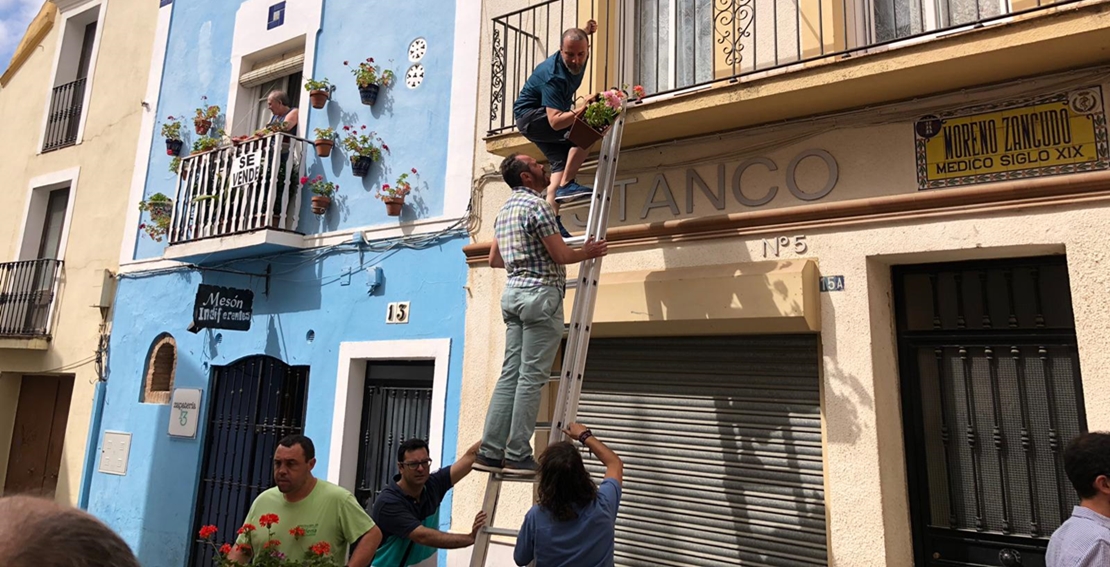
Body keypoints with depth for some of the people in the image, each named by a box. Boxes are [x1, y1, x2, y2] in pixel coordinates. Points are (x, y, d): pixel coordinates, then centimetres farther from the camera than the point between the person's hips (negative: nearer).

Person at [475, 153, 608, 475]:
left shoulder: (505, 210, 19)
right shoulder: (537, 205, -9)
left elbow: (494, 259, 24)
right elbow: (560, 255, -13)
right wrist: (588, 253, 5)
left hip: (513, 291, 9)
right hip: (540, 293, -9)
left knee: (510, 373, 7)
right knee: (532, 376, -6)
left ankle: (490, 452, 6)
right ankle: (518, 455, -3)